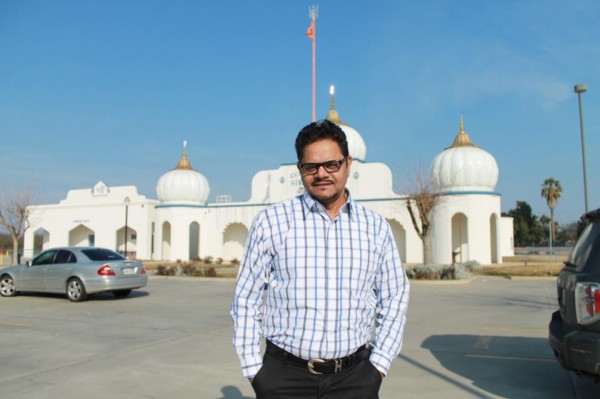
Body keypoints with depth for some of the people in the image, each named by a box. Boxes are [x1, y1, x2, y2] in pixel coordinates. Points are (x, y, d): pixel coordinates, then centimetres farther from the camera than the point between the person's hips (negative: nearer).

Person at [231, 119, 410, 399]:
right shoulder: (270, 221, -3)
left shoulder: (376, 227, 4)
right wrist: (253, 370, -2)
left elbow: (394, 298, 9)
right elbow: (246, 299, 0)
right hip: (285, 376, -1)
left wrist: (378, 363, 2)